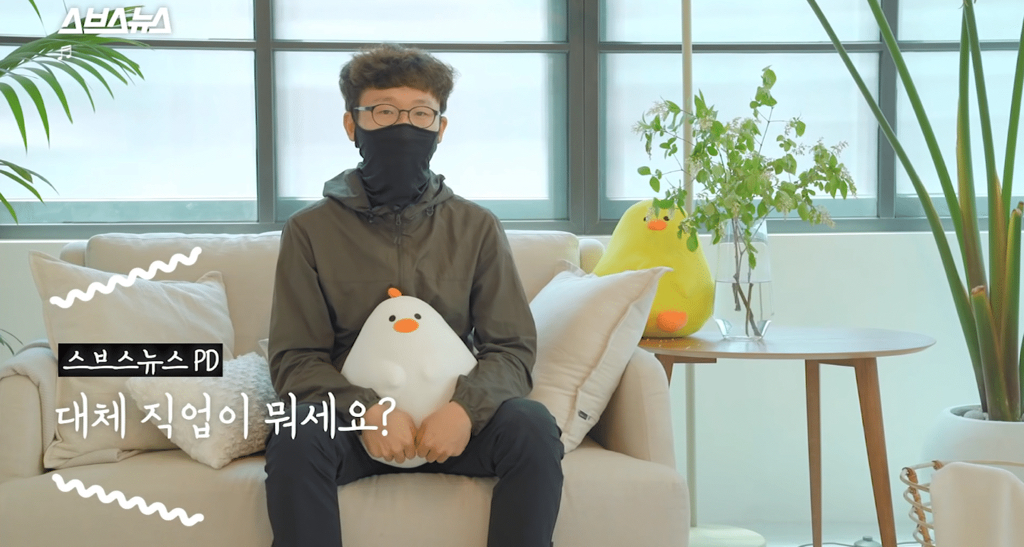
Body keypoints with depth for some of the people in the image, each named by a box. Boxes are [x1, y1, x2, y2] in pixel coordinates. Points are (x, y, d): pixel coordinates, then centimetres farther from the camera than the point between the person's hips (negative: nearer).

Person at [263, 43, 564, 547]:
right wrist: (367, 409, -21)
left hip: (451, 419, 1)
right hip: (350, 413, -1)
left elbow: (511, 349, 2)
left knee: (534, 428, -28)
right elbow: (295, 359, -2)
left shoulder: (477, 227, 6)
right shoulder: (310, 231, 3)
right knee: (296, 436, -33)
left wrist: (467, 405, -20)